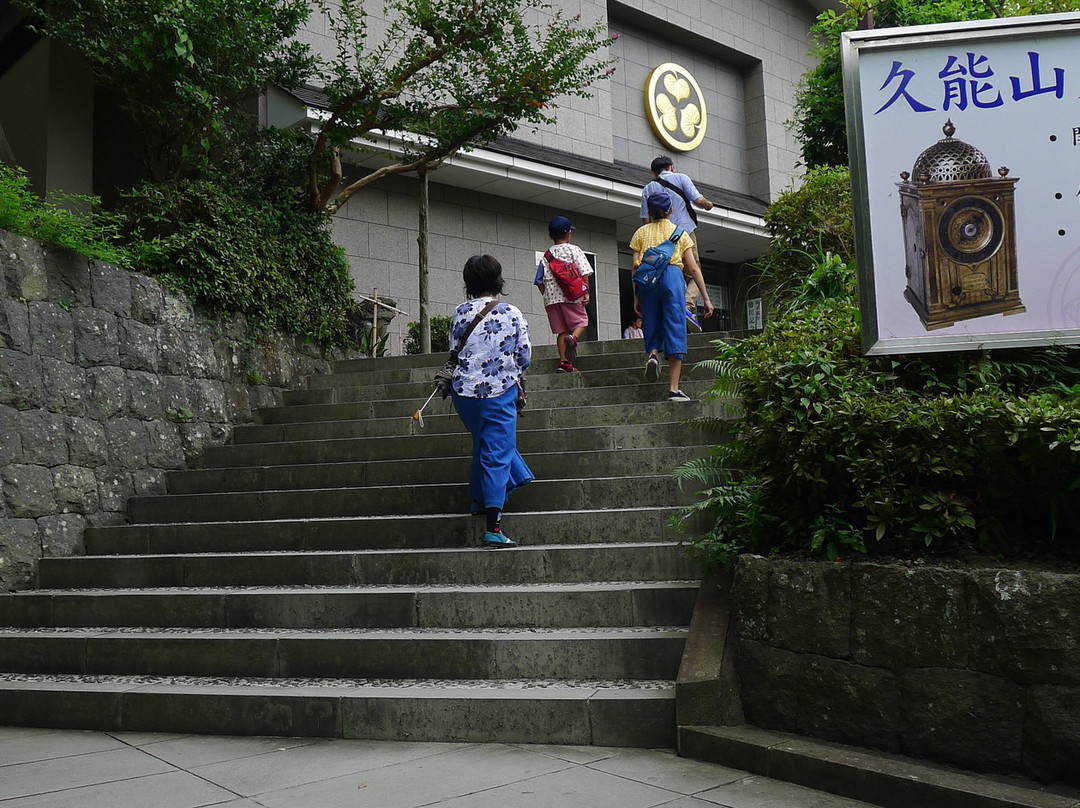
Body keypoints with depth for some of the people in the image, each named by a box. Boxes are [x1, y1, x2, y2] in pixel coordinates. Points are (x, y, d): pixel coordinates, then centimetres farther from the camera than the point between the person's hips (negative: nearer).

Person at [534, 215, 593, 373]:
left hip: (551, 297, 4)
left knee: (561, 330, 6)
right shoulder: (573, 249, 3)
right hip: (571, 295, -4)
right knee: (581, 321, 6)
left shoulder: (546, 255, 13)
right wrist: (586, 293, -2)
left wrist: (546, 296, 19)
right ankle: (573, 338, -25)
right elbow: (584, 272, -6)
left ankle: (564, 362, -1)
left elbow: (539, 281, 11)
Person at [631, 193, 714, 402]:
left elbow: (635, 267, 9)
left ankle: (653, 353, -17)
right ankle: (673, 389, -10)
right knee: (675, 329, -4)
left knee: (652, 323, 16)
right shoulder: (679, 232, 19)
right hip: (672, 276, -1)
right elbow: (693, 268, 12)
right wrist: (706, 298, 12)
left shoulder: (641, 232, 20)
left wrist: (636, 297, 10)